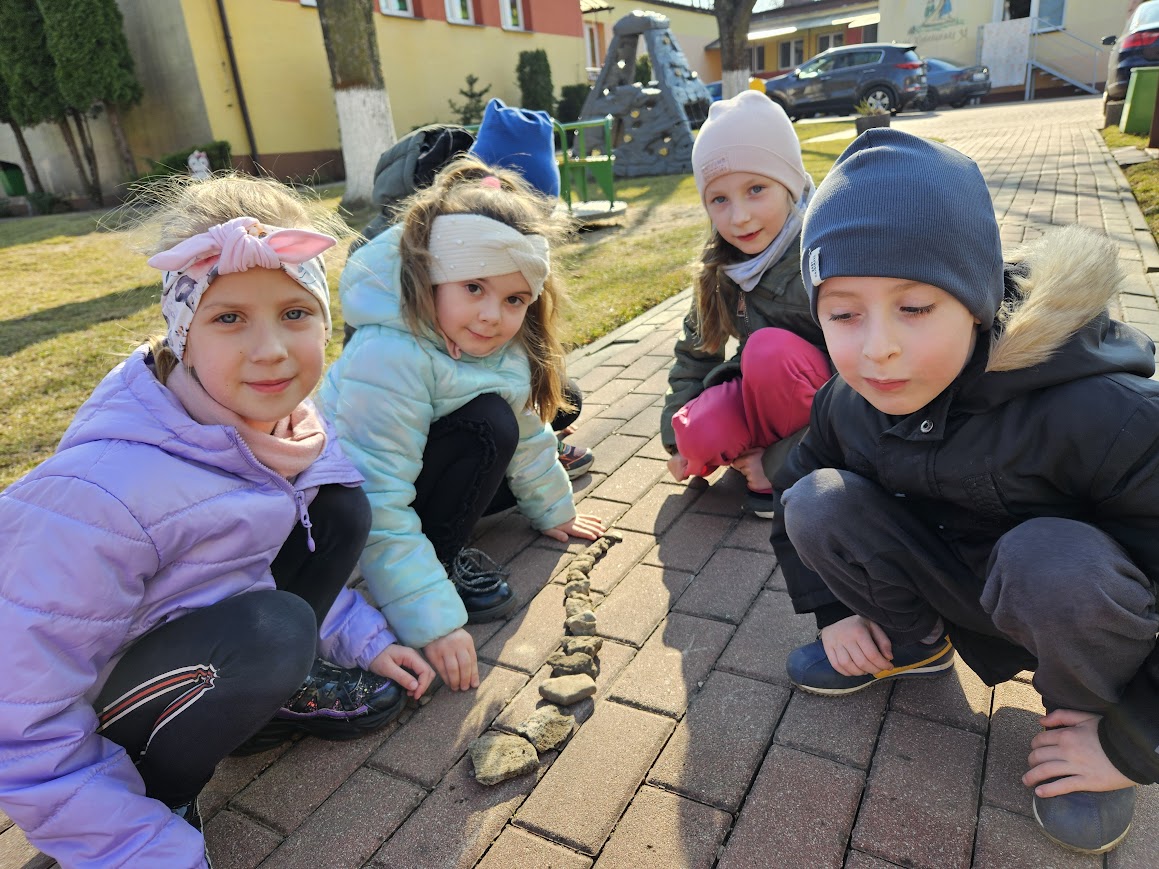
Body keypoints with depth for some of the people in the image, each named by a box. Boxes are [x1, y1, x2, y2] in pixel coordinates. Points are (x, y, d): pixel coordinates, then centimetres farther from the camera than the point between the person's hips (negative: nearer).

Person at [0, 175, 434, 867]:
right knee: (271, 629, -34)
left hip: (204, 634, 6)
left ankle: (275, 690, 6)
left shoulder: (278, 416, -13)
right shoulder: (100, 496, -35)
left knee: (342, 510, -12)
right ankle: (160, 793, -6)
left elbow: (303, 549, 8)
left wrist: (366, 639, 1)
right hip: (88, 707, -6)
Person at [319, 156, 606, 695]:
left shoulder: (503, 344, -8)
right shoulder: (391, 357, -34)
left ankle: (441, 545, 7)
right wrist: (433, 623, -36)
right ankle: (440, 560, -9)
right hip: (348, 501, -8)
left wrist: (553, 511, 17)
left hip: (417, 470, 9)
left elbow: (526, 431, 7)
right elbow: (379, 510, -36)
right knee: (489, 424, -27)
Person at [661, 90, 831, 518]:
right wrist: (676, 437, 0)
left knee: (770, 348, -33)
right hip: (767, 399, 3)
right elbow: (695, 349, 8)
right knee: (698, 435, -28)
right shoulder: (721, 267, -4)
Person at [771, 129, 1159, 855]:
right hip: (956, 586, 4)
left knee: (1055, 557, -38)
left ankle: (1085, 710, -4)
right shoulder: (848, 402, -17)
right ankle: (915, 643, 8)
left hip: (1074, 604, -3)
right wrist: (834, 610, -1)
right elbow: (796, 484, 3)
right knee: (817, 503, -19)